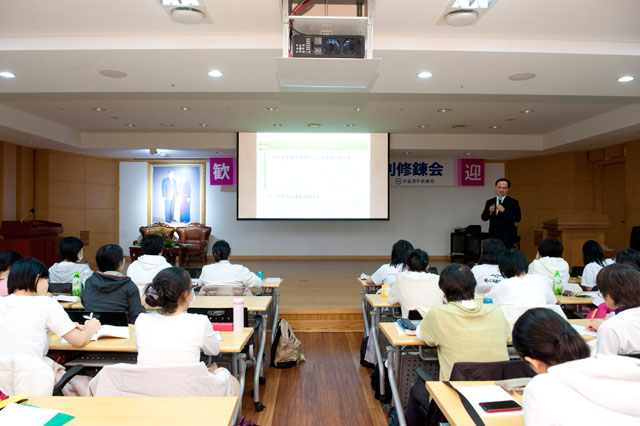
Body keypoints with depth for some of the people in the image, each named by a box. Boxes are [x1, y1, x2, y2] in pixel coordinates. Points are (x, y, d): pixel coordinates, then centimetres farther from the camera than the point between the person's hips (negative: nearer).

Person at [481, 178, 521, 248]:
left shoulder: (513, 202, 2)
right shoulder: (489, 202, 11)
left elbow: (517, 218, -7)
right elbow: (483, 218, 9)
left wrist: (504, 211, -18)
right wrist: (490, 212, -12)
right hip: (493, 236, 3)